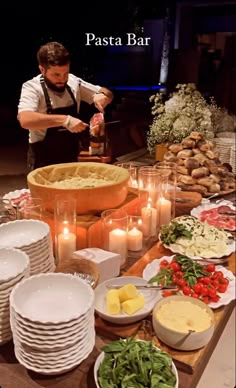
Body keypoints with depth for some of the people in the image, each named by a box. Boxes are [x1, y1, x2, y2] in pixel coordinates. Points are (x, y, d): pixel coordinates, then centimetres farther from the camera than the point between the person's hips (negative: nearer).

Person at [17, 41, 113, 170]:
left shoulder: (73, 82, -3)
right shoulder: (32, 87, -16)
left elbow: (108, 94, 7)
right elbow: (25, 120, -34)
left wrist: (101, 96, -15)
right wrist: (65, 120, -40)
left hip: (71, 157, 5)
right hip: (43, 162, -5)